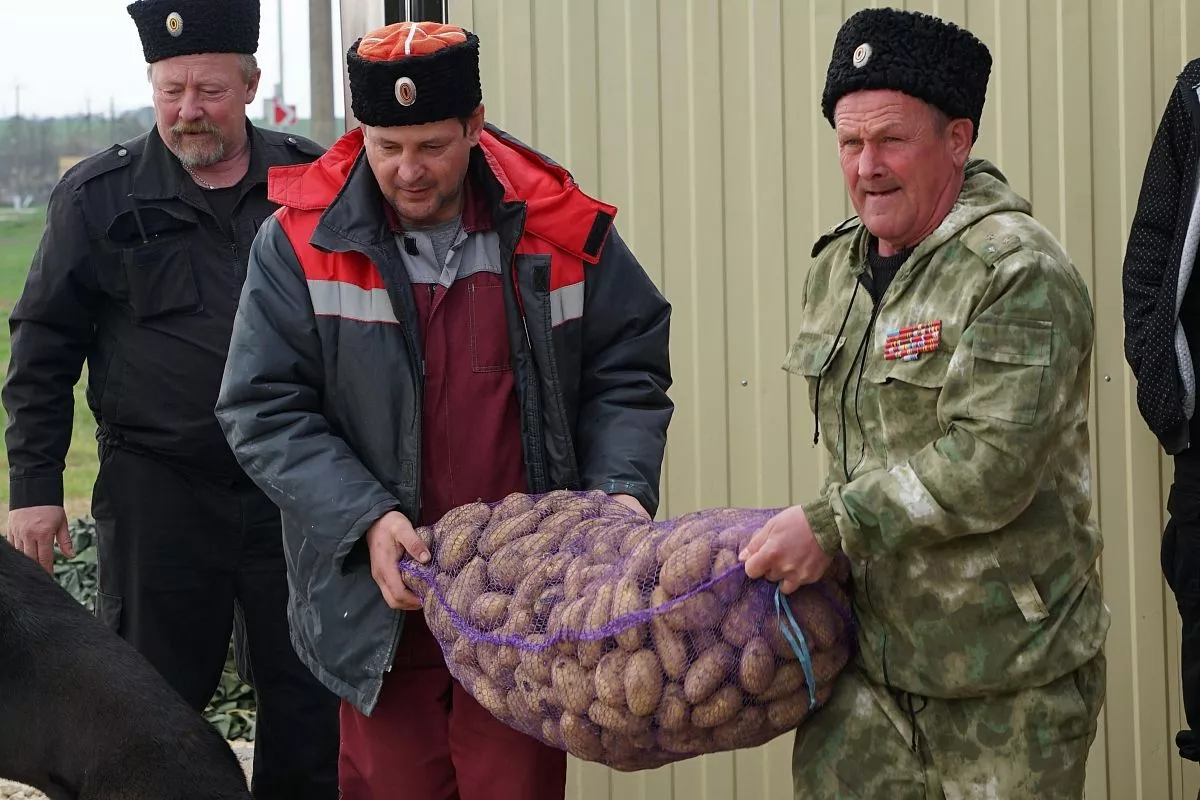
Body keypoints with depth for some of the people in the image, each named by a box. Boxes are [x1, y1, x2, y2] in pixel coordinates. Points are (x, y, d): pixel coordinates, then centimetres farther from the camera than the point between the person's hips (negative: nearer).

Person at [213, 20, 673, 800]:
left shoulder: (561, 231, 0)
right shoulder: (302, 242, -4)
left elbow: (629, 373, 8)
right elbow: (264, 410, -4)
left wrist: (622, 488, -9)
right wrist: (366, 520, -16)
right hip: (383, 604, 0)